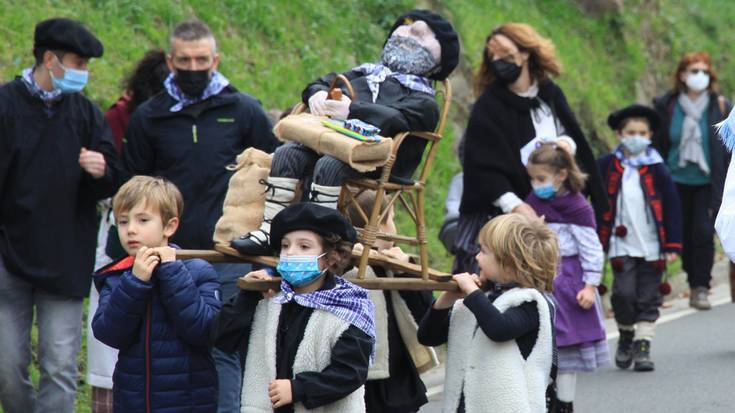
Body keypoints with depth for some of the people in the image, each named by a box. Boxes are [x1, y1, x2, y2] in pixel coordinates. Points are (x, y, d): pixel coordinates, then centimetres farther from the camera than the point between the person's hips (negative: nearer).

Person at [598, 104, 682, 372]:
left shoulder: (656, 169, -1)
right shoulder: (607, 166, 0)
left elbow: (671, 207, 1)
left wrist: (672, 245, -2)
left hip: (652, 246, 0)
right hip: (621, 244, 0)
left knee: (648, 299, 4)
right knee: (624, 294, -6)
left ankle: (643, 346, 13)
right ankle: (626, 335, 18)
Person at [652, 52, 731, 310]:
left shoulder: (720, 107, -1)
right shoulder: (666, 106, 0)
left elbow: (728, 151, 2)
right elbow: (657, 146, 5)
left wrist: (726, 188, -3)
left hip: (707, 183, -1)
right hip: (677, 182, 1)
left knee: (703, 234, -8)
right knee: (684, 236, 5)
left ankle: (701, 288, 0)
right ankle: (696, 284, 22)